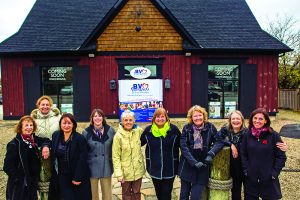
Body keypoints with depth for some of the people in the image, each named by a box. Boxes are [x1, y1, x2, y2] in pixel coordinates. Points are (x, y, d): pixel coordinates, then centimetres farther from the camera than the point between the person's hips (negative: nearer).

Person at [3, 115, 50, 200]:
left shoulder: (34, 139, 3)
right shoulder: (14, 144, -16)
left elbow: (46, 140, 21)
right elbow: (8, 166, -16)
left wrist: (45, 146, -2)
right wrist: (18, 179, -14)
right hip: (19, 185, -6)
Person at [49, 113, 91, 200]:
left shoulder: (80, 139, -13)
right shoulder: (55, 136, 2)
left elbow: (82, 160, -15)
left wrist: (77, 177, -16)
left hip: (76, 177, -3)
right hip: (61, 177, 4)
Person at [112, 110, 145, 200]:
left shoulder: (139, 131, -8)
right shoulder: (118, 136, -15)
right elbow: (116, 157, -13)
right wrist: (118, 173, -17)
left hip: (138, 170, 2)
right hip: (125, 171, -2)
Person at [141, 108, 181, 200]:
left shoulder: (173, 129, -9)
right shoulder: (148, 130, -4)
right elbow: (139, 142, 11)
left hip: (170, 168, -2)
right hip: (154, 168, 2)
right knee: (158, 192, 19)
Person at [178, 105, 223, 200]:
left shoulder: (210, 127, -3)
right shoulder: (187, 128, -2)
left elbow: (219, 141, -7)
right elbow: (183, 146, -9)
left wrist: (211, 154, -23)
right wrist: (194, 162, -18)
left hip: (202, 166, -1)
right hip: (187, 166, 1)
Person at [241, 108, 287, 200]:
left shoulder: (273, 135, -7)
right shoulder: (247, 134, 1)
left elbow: (281, 157, -4)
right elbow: (243, 154, 5)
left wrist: (274, 173, -9)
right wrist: (246, 170, -4)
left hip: (269, 180, -2)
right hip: (250, 179, 2)